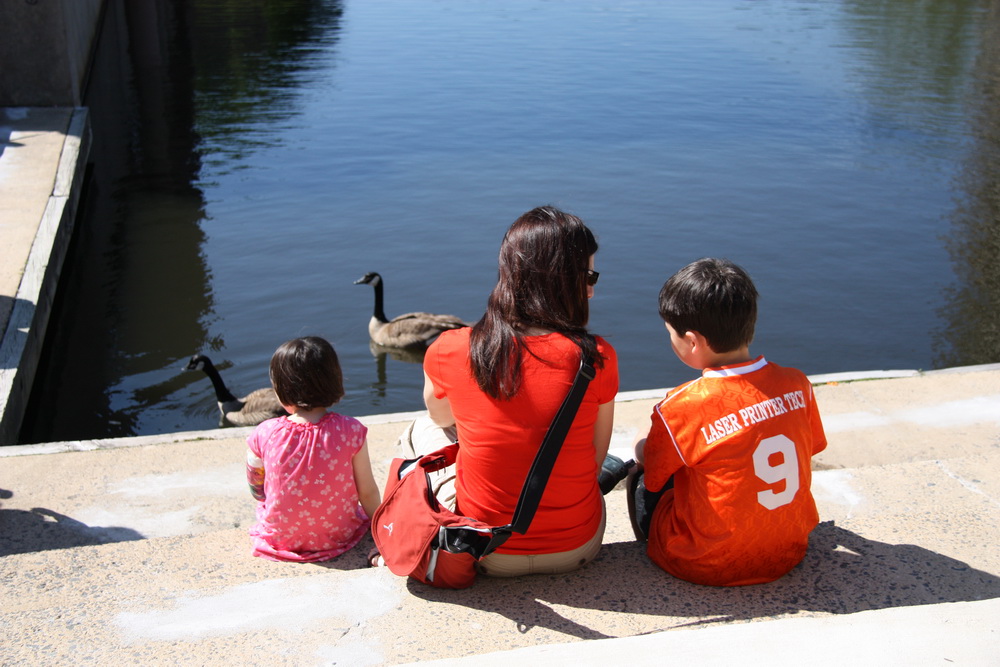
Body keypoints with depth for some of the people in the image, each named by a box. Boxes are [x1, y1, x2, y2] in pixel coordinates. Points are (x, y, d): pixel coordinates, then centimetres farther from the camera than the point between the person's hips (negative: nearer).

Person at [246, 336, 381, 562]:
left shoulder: (264, 435, -17)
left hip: (280, 537, 1)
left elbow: (256, 489, -1)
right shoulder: (351, 431, -18)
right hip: (339, 535, 0)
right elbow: (368, 493, -10)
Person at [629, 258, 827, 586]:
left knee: (640, 479, 16)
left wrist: (643, 447, 16)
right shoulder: (797, 384, -7)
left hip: (710, 567, -5)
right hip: (787, 556, 6)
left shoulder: (681, 408, -23)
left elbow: (652, 474, -7)